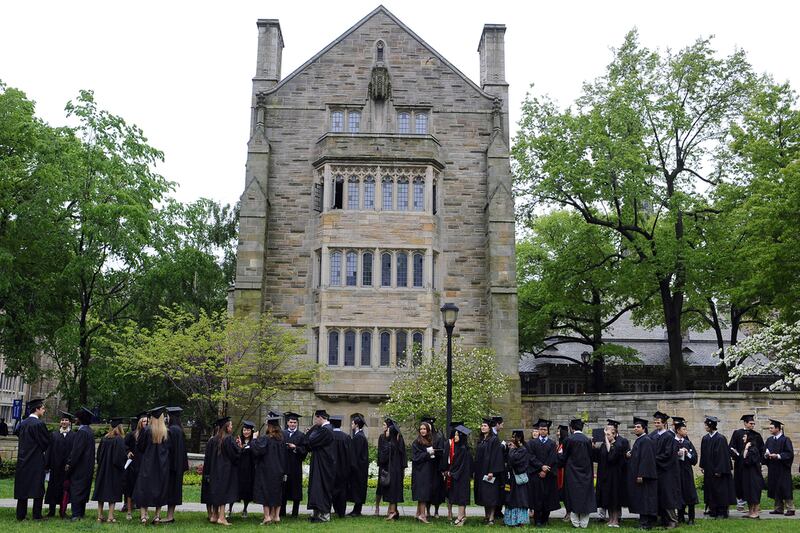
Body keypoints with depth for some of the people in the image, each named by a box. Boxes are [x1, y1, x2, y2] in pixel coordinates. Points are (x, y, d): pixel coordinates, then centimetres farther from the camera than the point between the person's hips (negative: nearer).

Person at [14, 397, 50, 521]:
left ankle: (21, 515, 12)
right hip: (36, 461, -7)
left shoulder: (22, 423, 6)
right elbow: (46, 442, -10)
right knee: (38, 488, 0)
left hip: (23, 460, 7)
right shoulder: (39, 424, -15)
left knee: (22, 487, 10)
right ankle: (37, 515, 1)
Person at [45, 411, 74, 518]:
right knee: (53, 487, 5)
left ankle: (63, 511, 8)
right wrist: (48, 465, -3)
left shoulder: (74, 435, 3)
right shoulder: (54, 434, 9)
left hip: (67, 465, -2)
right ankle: (52, 510, 15)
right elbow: (49, 450, 5)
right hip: (56, 466, 2)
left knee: (65, 487, 0)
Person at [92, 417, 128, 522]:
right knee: (112, 493, 0)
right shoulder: (119, 439, -14)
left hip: (102, 469, 5)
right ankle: (110, 516, -2)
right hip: (114, 470, -5)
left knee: (101, 490, 11)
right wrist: (127, 456, 1)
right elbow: (121, 455, -18)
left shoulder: (104, 438, 3)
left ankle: (100, 516, 13)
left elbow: (99, 454, 11)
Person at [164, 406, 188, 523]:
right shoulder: (180, 429, 12)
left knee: (170, 488, -5)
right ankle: (171, 515, 17)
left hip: (171, 463, -9)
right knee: (174, 489, 12)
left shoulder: (171, 430, -16)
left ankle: (170, 516, -3)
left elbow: (169, 446, -22)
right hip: (179, 464, 9)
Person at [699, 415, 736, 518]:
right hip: (708, 470, 7)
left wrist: (719, 470, -16)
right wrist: (702, 466, 9)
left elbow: (722, 455, -16)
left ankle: (722, 511, 9)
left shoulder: (720, 439, -15)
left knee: (719, 490, 1)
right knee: (710, 489, 9)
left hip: (717, 470, -7)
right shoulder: (705, 438, 6)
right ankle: (713, 510, 16)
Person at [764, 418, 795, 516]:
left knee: (785, 489, -6)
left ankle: (790, 509, -1)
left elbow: (790, 454, -13)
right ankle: (779, 508, 14)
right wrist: (766, 455, -7)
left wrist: (778, 456, -21)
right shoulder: (769, 440, 12)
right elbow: (764, 452, 14)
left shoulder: (785, 440, -7)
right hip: (772, 469, 6)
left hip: (782, 469, -6)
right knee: (775, 489, 8)